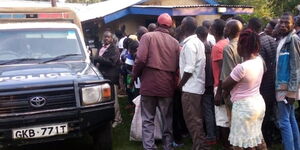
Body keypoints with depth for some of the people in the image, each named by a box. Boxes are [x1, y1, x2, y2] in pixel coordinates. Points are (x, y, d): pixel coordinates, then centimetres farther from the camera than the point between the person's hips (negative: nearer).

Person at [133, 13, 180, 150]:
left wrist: (135, 75, 1)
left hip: (149, 84, -2)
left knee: (148, 120, 5)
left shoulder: (148, 36, -3)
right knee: (167, 119, 15)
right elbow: (178, 65, 2)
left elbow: (141, 59, -13)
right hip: (167, 85, 3)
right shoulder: (174, 42, 6)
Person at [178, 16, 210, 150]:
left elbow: (189, 69, -20)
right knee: (196, 119, 16)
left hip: (190, 88, -9)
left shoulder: (189, 44, -16)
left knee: (192, 120, -2)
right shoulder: (197, 42, 12)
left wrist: (180, 84, -8)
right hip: (197, 86, 9)